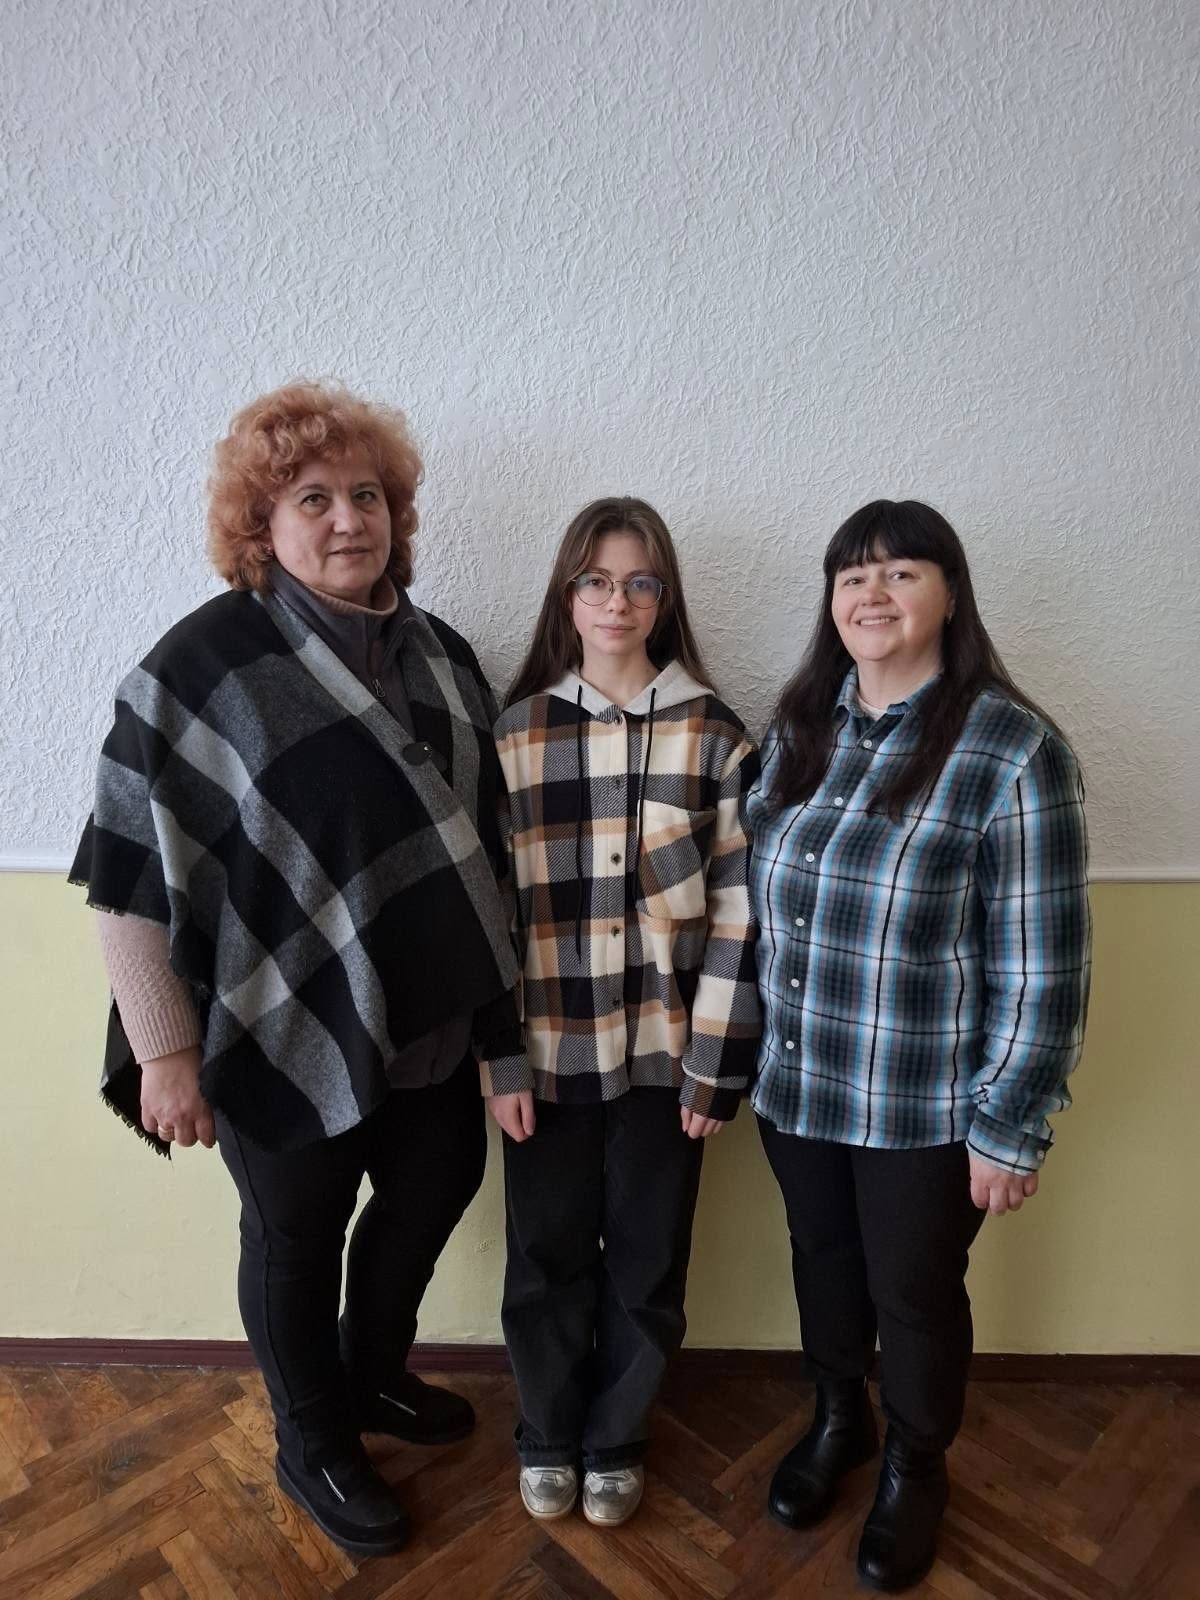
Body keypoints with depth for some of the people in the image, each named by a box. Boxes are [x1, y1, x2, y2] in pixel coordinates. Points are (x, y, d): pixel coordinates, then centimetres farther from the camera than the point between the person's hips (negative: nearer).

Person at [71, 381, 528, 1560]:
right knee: (296, 1239, 16)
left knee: (431, 1196, 23)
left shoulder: (437, 652, 3)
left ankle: (373, 1374, 53)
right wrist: (166, 1050, -14)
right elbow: (133, 871, -15)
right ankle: (314, 1448, 44)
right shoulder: (204, 662, -15)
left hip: (429, 1016, 7)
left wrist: (491, 989, 15)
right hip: (288, 1031, -6)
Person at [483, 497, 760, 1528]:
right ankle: (547, 1434, 43)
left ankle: (614, 1439, 42)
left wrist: (715, 1066, -6)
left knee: (647, 1264, 15)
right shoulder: (516, 732, -3)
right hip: (550, 1053, 0)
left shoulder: (713, 734, -4)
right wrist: (501, 1061, -4)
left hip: (663, 1052, 0)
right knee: (548, 1259, 16)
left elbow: (736, 911, -4)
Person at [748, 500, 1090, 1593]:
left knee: (915, 1291, 17)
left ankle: (915, 1469, 47)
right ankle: (838, 1421, 53)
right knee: (824, 1264, 24)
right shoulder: (799, 727, 1)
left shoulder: (1014, 751, -16)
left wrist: (1010, 1129, -11)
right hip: (796, 1087, 5)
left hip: (927, 1108, -4)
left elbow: (1041, 970, -14)